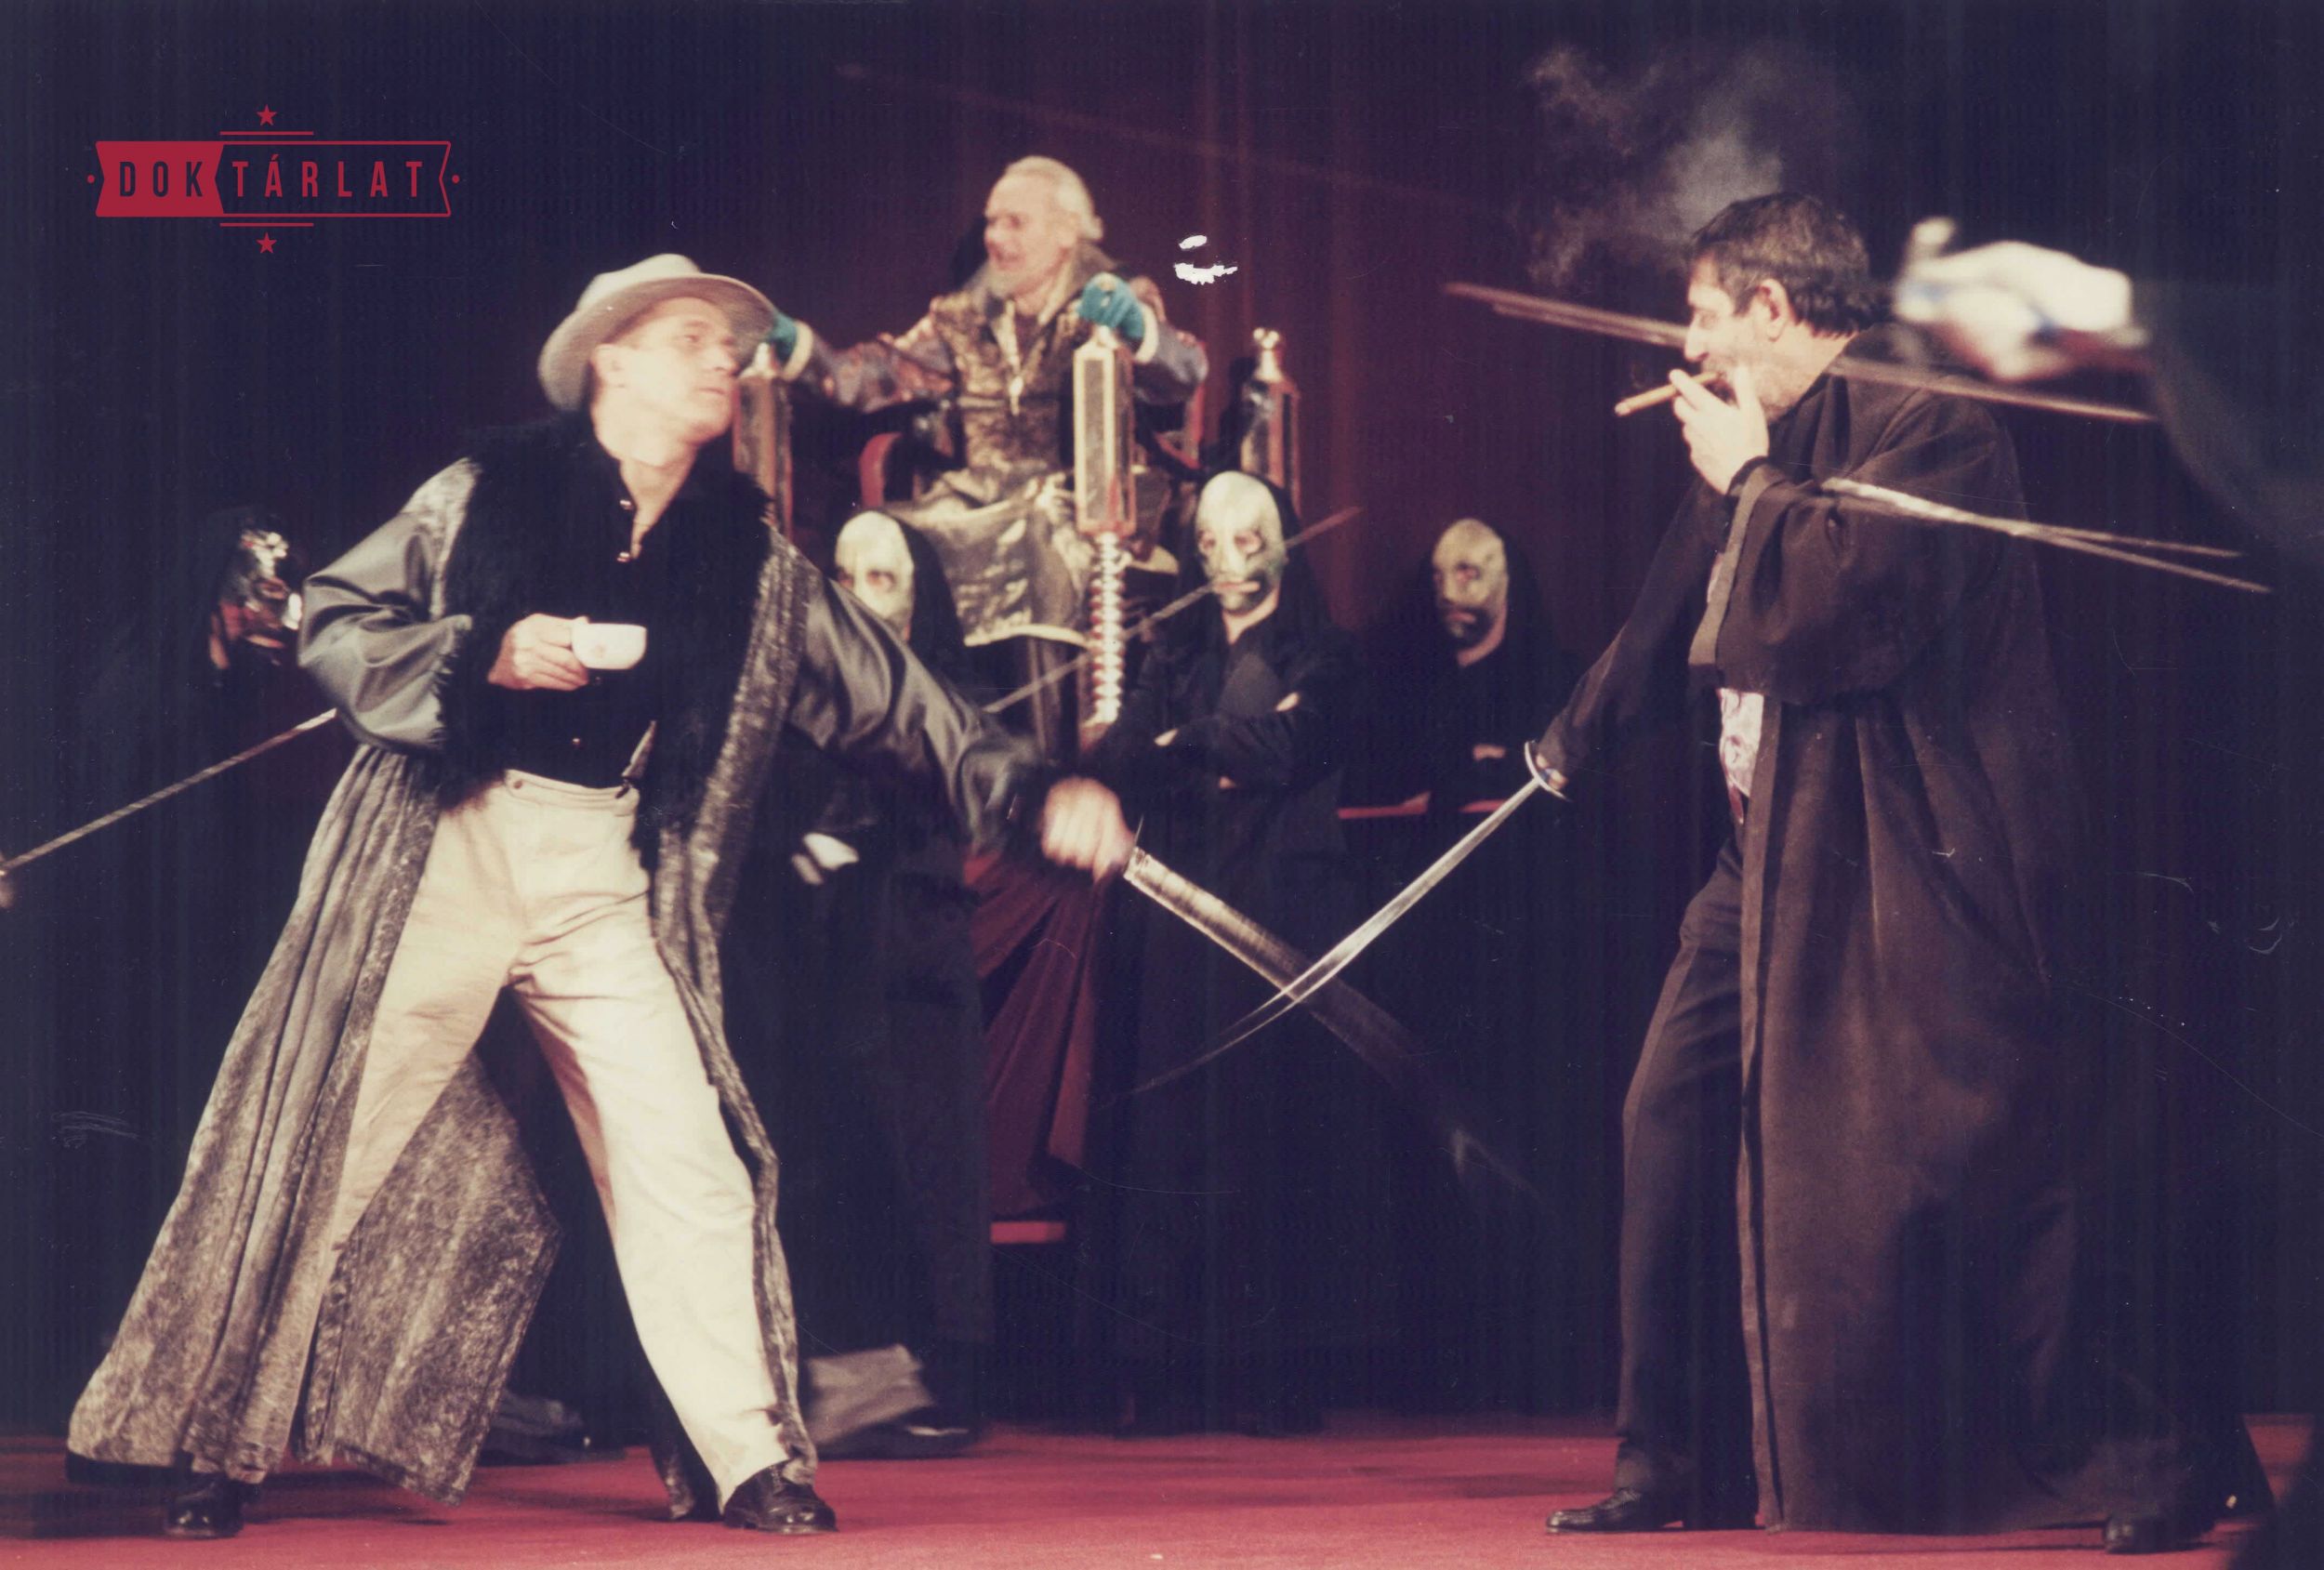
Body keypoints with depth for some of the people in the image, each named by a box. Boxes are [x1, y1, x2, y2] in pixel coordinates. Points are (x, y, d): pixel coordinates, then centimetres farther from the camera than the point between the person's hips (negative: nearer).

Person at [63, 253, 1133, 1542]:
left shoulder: (748, 554, 11)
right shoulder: (489, 493, 2)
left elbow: (883, 698, 11)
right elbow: (331, 626, 1)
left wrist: (1028, 792, 0)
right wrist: (487, 655, -15)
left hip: (605, 880, 3)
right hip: (444, 853, -3)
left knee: (685, 1156, -6)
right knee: (325, 1148, -1)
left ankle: (748, 1459, 1)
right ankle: (219, 1444, 9)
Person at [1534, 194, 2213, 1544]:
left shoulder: (1928, 423, -13)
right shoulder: (1775, 442, 16)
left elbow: (1839, 610, -27)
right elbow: (1680, 624, 31)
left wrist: (1747, 480, -13)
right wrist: (1576, 740, 42)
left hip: (1915, 866, -9)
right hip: (1778, 853, 10)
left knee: (1976, 1173, -10)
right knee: (1677, 1127, 7)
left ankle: (2144, 1468, -1)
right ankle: (1676, 1468, 16)